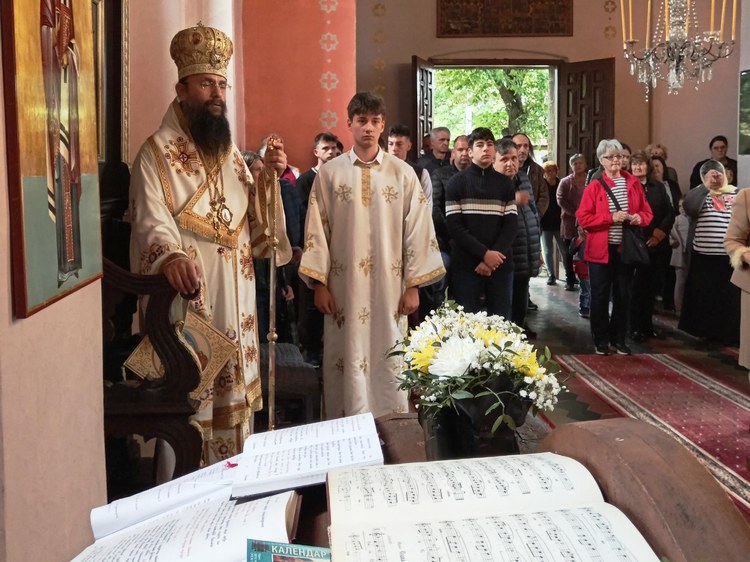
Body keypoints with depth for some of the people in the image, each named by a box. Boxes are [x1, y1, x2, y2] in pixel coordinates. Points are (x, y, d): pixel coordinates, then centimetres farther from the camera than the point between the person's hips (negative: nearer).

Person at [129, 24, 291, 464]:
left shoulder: (231, 152, 15)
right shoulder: (158, 152, -8)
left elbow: (252, 223, 16)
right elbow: (152, 221, -22)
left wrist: (269, 177, 0)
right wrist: (172, 254, -44)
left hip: (235, 302, 7)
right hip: (186, 303, -7)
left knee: (235, 400, 14)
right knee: (189, 406, -5)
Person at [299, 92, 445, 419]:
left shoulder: (403, 174, 3)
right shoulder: (329, 173, 3)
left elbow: (417, 230, 1)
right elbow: (317, 230, 3)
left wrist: (414, 285, -3)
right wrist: (319, 283, -3)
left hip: (389, 285, 0)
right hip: (344, 285, 0)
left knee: (389, 362, 4)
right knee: (348, 360, 4)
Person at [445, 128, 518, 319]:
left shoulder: (505, 183, 11)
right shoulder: (457, 182, 4)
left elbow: (511, 224, 3)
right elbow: (454, 226, -4)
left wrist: (494, 256, -11)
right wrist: (485, 253, -13)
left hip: (500, 265, 2)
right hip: (466, 265, -2)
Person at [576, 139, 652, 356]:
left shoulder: (633, 183, 6)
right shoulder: (594, 186, -3)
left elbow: (647, 212, 10)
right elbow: (583, 218, -9)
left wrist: (639, 218, -12)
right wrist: (610, 218, -19)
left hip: (626, 249, 3)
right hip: (601, 249, -3)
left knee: (623, 295, 8)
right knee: (600, 296, 4)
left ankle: (619, 339, 20)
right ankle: (600, 340, 13)